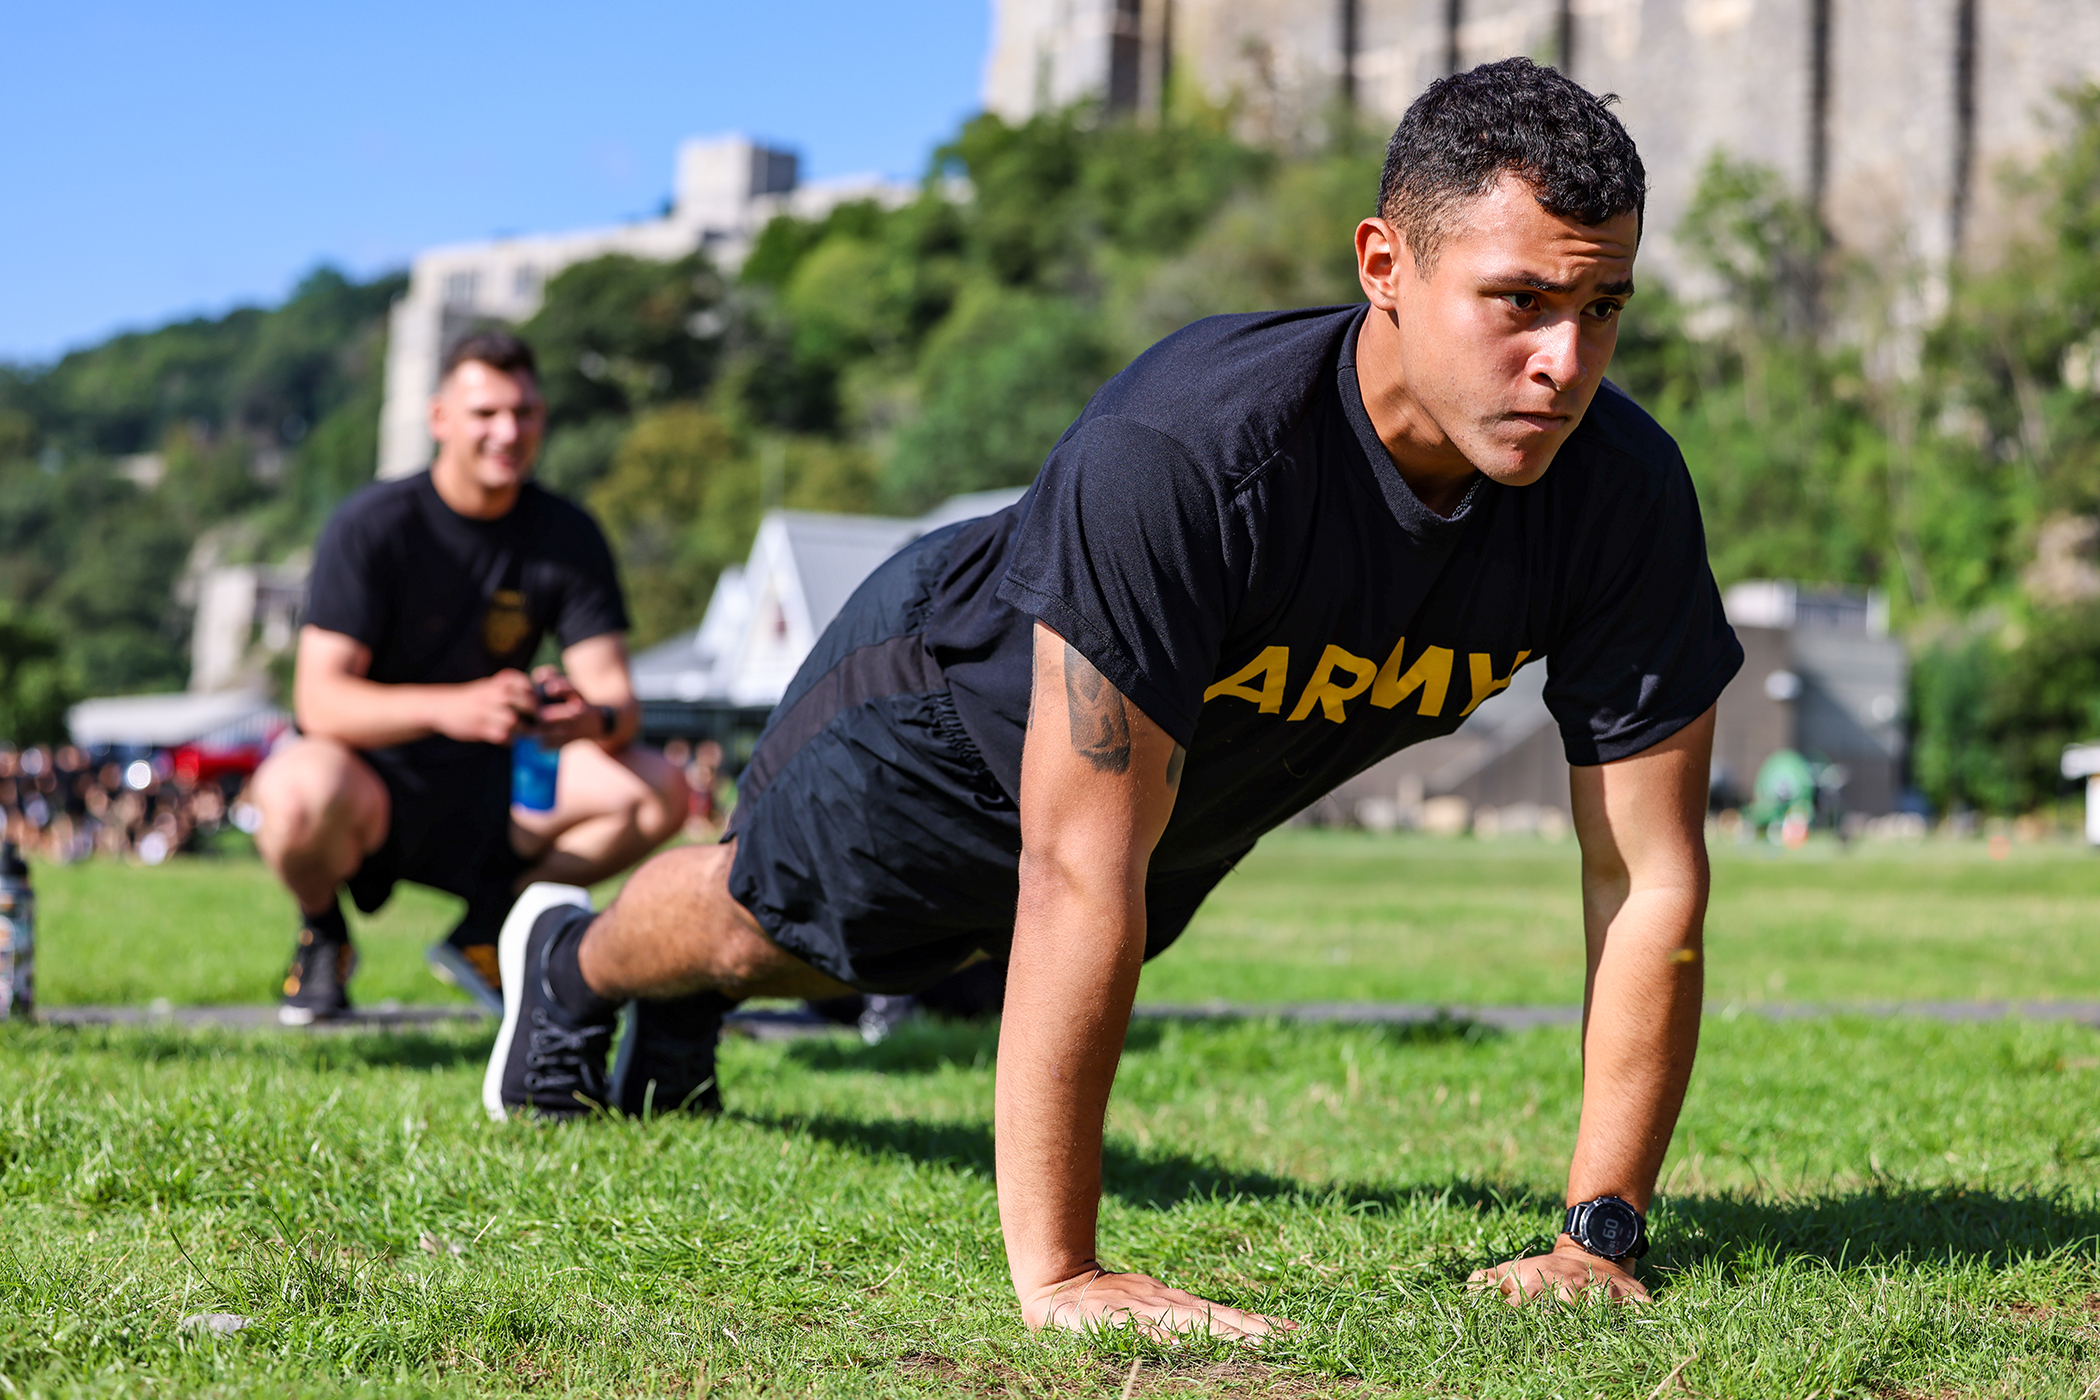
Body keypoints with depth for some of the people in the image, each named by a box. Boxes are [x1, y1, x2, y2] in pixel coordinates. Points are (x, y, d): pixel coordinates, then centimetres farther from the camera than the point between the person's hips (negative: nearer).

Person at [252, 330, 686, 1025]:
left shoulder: (569, 536, -2)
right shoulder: (374, 525, -14)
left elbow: (615, 692, -7)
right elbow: (319, 699, -22)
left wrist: (597, 719, -34)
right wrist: (449, 707, -41)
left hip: (489, 787, 4)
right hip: (371, 772, -4)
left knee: (657, 792, -18)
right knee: (302, 792, -39)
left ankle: (487, 926, 7)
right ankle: (322, 935, -2)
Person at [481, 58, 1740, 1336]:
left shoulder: (1623, 495, -34)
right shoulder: (1178, 454, -48)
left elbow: (1650, 879, -28)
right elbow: (1080, 875, -48)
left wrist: (1599, 1236, -32)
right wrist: (1057, 1272, -49)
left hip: (1200, 794, 5)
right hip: (958, 701, -5)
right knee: (764, 924, 24)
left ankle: (680, 1035, 66)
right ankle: (574, 961, 60)